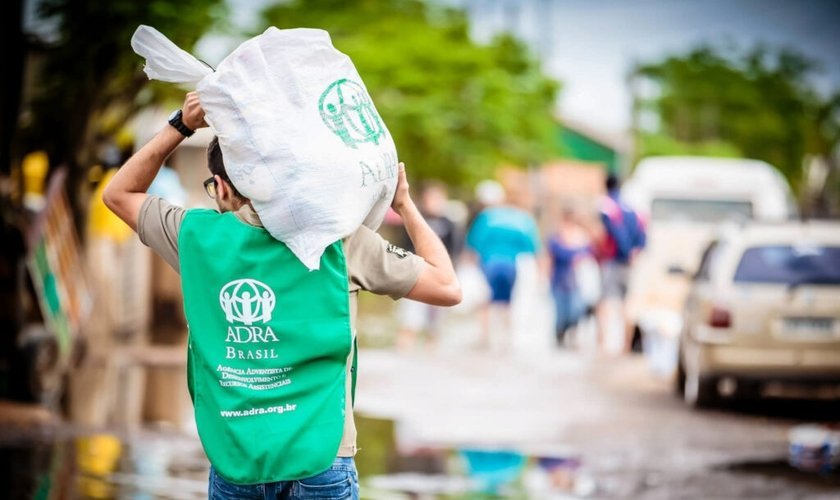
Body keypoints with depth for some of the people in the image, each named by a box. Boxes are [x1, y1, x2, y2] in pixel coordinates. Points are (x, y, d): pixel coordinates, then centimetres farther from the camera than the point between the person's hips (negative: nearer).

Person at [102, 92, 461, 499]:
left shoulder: (198, 235, 4)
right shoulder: (339, 240, -2)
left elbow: (118, 194, 23)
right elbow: (448, 289, 4)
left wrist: (180, 125, 18)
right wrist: (404, 205, 15)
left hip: (231, 462, 2)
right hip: (319, 462, -2)